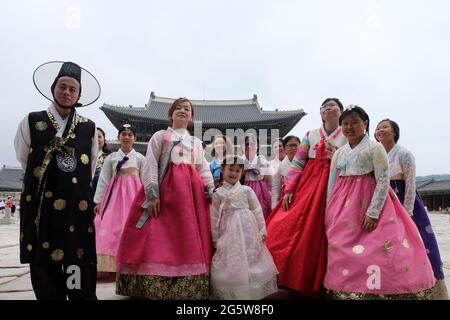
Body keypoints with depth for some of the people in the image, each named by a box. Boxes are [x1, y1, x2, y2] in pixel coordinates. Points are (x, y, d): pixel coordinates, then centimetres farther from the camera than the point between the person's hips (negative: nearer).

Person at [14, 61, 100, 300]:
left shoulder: (89, 128, 3)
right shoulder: (31, 123, 2)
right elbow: (24, 160, 16)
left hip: (78, 210, 0)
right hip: (40, 209, 1)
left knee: (82, 284, 0)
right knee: (45, 283, 7)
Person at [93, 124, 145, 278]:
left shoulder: (140, 158, 7)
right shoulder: (111, 158, 9)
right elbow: (103, 180, 7)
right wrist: (99, 201, 1)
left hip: (133, 195, -1)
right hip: (114, 194, 1)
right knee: (109, 230, -6)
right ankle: (108, 266, 0)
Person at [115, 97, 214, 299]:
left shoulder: (196, 142, 21)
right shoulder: (160, 136, 9)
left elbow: (204, 169, 15)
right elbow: (150, 166, -1)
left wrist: (211, 191, 1)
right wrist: (152, 194, -13)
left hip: (191, 191, 4)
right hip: (165, 188, -3)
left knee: (190, 241, 1)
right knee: (159, 238, -7)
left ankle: (190, 289, 10)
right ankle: (155, 288, 2)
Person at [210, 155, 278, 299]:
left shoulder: (247, 190, 2)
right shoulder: (218, 193, 1)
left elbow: (257, 210, 4)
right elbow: (214, 217, 2)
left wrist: (262, 230, 1)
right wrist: (215, 238, 2)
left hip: (248, 230, 1)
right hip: (229, 232, 0)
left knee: (251, 260, 7)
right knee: (231, 262, 3)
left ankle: (255, 290, 23)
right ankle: (233, 293, 19)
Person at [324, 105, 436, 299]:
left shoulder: (375, 148, -3)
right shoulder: (339, 153, 12)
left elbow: (383, 182, -10)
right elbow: (331, 185, 15)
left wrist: (373, 212, -18)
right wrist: (330, 212, 11)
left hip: (367, 204, -5)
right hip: (342, 208, 5)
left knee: (371, 251, -9)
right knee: (340, 251, 6)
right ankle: (341, 290, 18)